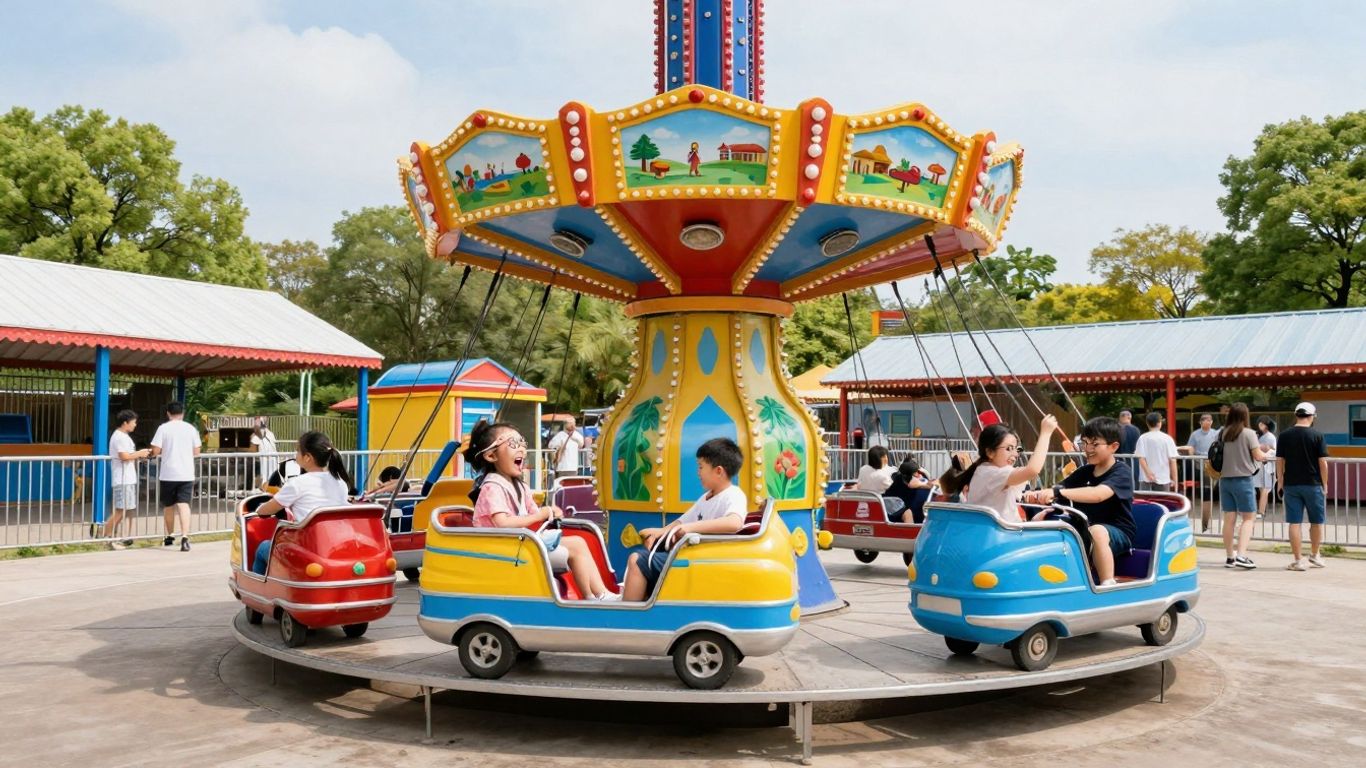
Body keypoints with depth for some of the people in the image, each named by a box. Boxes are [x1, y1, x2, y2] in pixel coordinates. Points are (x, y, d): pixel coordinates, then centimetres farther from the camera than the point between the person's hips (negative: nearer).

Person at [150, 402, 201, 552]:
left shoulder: (163, 428, -4)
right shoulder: (191, 428, 3)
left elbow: (156, 451, -8)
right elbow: (196, 452, 7)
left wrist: (165, 450, 13)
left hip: (168, 474, -1)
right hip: (186, 474, 1)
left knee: (169, 506, 15)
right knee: (184, 505, -6)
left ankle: (170, 536, 30)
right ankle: (184, 537, -22)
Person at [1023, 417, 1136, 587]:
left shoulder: (1121, 474, -14)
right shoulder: (1084, 472, 9)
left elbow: (1097, 494, -34)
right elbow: (1059, 489, -2)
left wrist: (1058, 493, -45)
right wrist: (1039, 495, -26)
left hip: (1119, 533, -7)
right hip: (1086, 529, 7)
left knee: (1097, 531, -40)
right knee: (1039, 520, -4)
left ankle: (1108, 587, -36)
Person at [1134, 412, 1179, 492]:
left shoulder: (1143, 438, -3)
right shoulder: (1167, 438, -2)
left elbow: (1141, 458, -12)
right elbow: (1172, 460, -4)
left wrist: (1148, 473, -15)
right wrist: (1174, 479, 1)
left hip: (1146, 478, 0)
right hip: (1163, 478, 0)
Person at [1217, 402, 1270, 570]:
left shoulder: (1222, 434, 3)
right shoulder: (1248, 433, -9)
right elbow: (1258, 456, -7)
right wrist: (1265, 455, 13)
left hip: (1225, 479, 5)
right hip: (1242, 479, -5)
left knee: (1229, 518, 10)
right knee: (1247, 518, 2)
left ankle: (1229, 557, 16)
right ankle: (1241, 556, -10)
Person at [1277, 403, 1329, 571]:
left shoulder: (1284, 436, 1)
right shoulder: (1317, 435, -6)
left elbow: (1279, 461, 2)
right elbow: (1323, 462, -6)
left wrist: (1280, 481, 12)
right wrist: (1325, 484, 3)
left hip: (1291, 485, 2)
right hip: (1313, 484, -2)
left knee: (1294, 523, 3)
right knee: (1317, 521, 17)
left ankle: (1298, 561, 4)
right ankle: (1314, 555, 30)